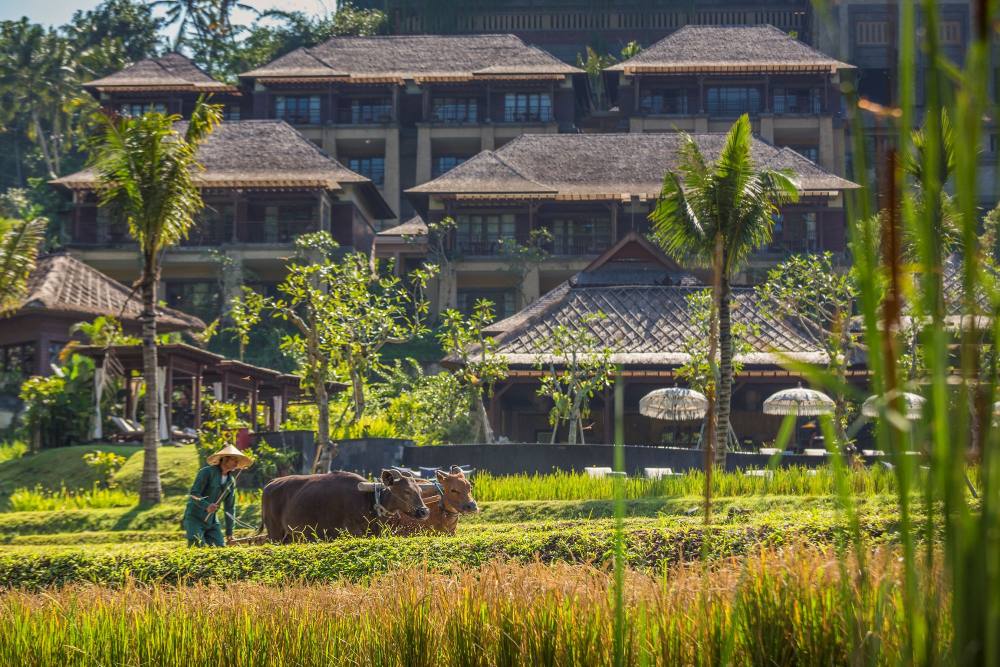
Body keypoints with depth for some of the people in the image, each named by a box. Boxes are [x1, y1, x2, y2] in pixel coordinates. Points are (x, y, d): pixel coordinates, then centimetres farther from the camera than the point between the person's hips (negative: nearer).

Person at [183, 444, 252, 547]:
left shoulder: (231, 481, 9)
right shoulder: (207, 472, -11)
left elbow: (230, 507, 14)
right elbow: (193, 494, -18)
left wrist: (229, 532, 11)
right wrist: (206, 506, -36)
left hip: (212, 521, 6)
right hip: (195, 518, -6)